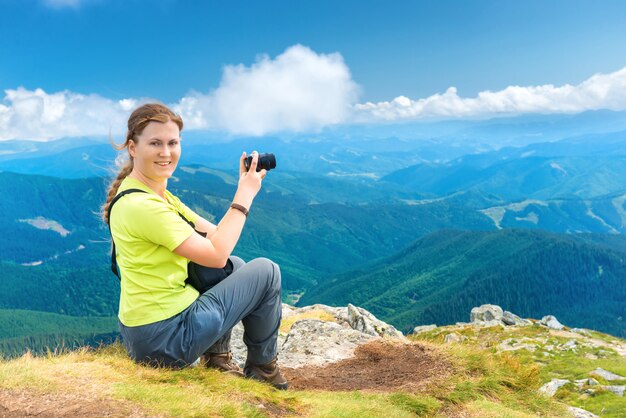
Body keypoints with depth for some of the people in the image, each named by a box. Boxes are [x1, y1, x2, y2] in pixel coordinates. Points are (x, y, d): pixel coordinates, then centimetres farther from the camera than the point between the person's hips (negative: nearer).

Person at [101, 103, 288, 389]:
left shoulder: (159, 194, 8)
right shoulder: (140, 205, -24)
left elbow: (215, 235, 7)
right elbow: (216, 255, -22)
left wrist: (244, 191, -6)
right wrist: (245, 196, -15)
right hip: (163, 338, -9)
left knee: (236, 266, 24)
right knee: (266, 271, 0)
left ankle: (217, 358, 25)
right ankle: (262, 368, 20)